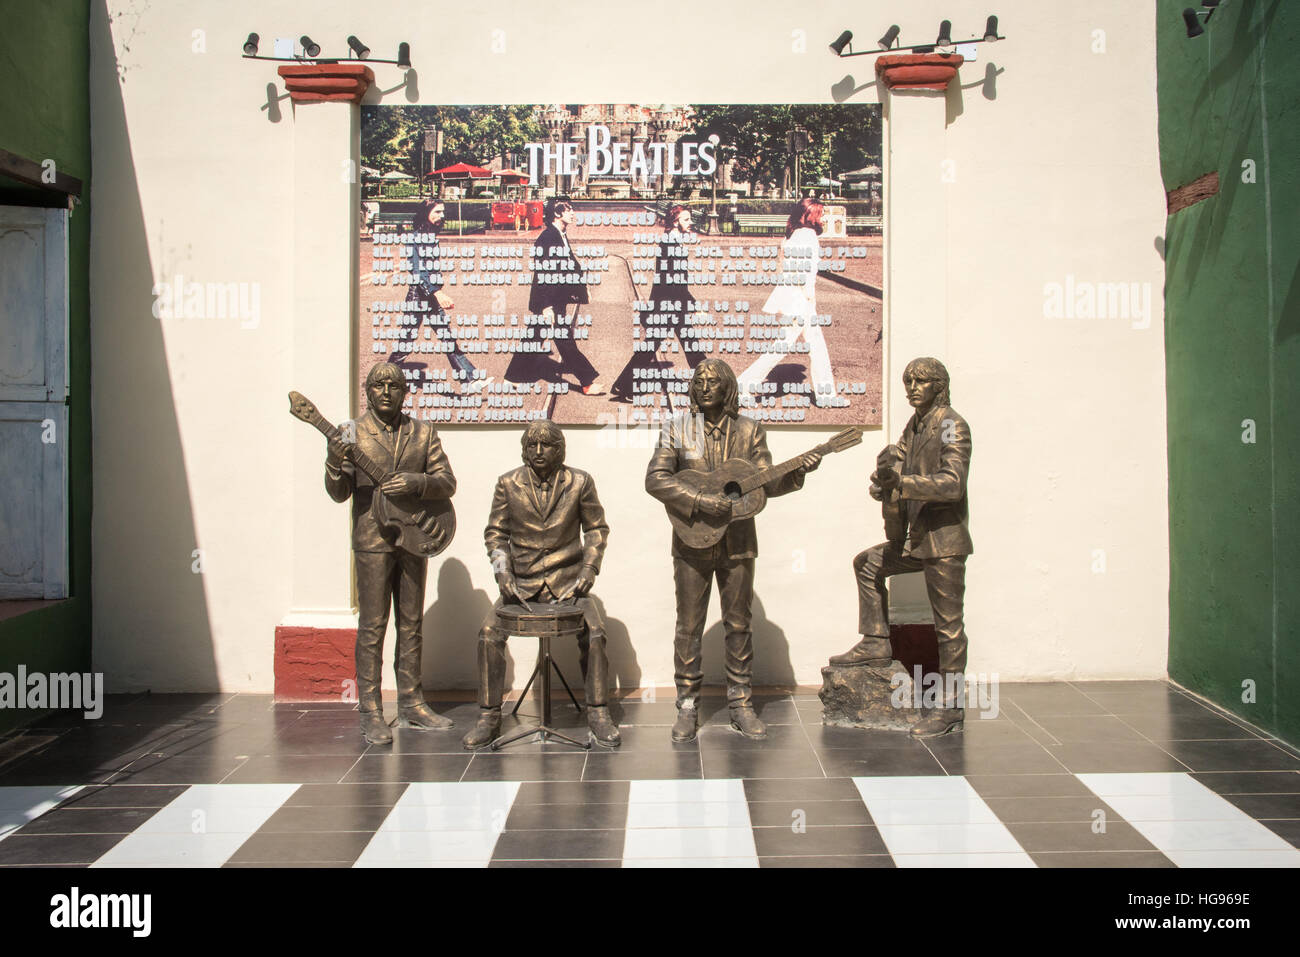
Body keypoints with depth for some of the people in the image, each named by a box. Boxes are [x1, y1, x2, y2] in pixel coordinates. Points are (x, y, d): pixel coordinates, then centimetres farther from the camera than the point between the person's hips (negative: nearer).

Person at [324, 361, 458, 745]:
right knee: (372, 626, -2)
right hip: (372, 540, -3)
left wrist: (414, 482, -18)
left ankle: (411, 704, 19)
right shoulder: (352, 433, 1)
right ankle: (370, 712, 4)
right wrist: (335, 464, -24)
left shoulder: (423, 432, 7)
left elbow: (447, 483, 1)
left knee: (411, 624, 10)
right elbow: (339, 494, -4)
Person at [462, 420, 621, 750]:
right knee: (489, 633, -19)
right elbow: (495, 532, 9)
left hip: (567, 580, -1)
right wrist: (503, 572, -5)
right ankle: (489, 718, -6)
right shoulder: (508, 484, 2)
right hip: (521, 581, 1)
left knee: (594, 633, -22)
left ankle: (598, 713, -5)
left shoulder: (580, 483, 1)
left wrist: (589, 570, -1)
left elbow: (596, 528, 11)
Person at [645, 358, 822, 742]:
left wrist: (797, 471, -16)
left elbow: (767, 483, 3)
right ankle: (687, 707, 16)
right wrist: (701, 500, -20)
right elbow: (655, 479, -9)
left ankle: (741, 705, 19)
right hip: (692, 542, -1)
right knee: (689, 626, 5)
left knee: (739, 624, 8)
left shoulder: (749, 430, 4)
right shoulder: (676, 428, 0)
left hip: (737, 542, 1)